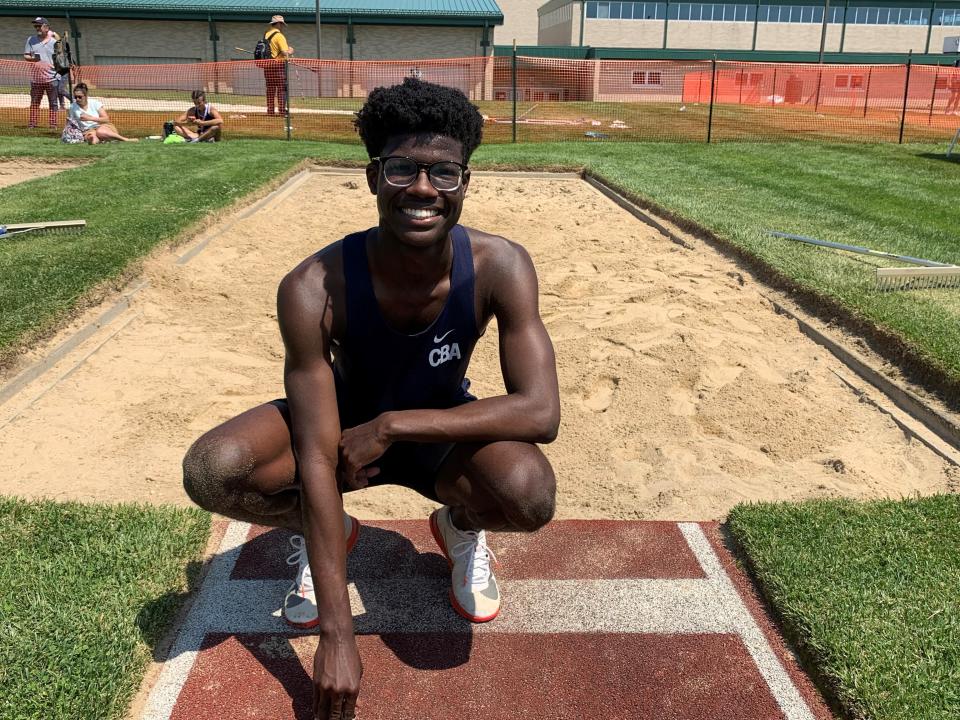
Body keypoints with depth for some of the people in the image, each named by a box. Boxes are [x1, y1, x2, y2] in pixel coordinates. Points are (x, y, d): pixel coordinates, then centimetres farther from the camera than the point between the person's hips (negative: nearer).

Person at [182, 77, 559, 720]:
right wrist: (338, 637, -31)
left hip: (442, 432, 0)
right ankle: (318, 531, 7)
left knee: (531, 493, -33)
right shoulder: (314, 288, -30)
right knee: (210, 472, -27)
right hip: (346, 423, 0)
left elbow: (541, 412, -29)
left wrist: (392, 425, -33)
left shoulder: (499, 267, -26)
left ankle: (462, 526, 6)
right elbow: (316, 460, -30)